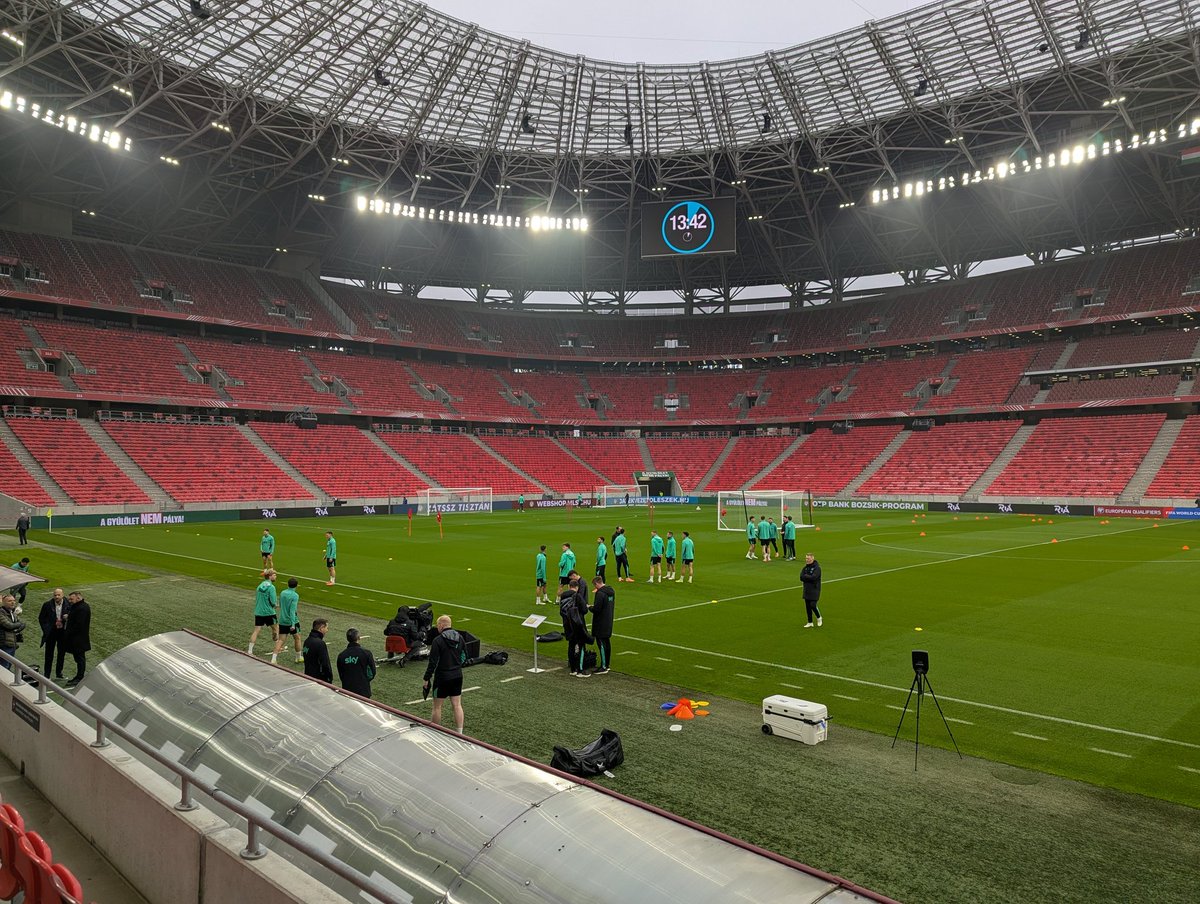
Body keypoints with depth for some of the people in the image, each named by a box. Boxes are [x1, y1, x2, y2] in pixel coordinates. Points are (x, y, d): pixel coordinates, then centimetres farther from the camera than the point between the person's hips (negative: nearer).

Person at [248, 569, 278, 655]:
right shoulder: (271, 587, -15)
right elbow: (273, 602, -17)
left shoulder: (259, 586, 8)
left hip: (258, 612, 6)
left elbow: (256, 600, 14)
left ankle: (250, 650, 1)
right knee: (276, 628, 13)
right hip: (269, 613, -6)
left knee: (256, 630, 4)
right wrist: (276, 605, 3)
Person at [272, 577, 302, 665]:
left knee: (280, 640, 3)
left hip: (282, 621, 5)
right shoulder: (295, 596, -14)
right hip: (292, 621, -5)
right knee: (297, 638, 14)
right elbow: (292, 610, -22)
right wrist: (293, 624, -24)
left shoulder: (282, 593, 4)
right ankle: (299, 657, 27)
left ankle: (273, 659, -10)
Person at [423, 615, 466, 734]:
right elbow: (464, 656, 11)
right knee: (457, 705, 9)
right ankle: (459, 733, 10)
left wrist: (427, 678, -8)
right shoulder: (460, 638, 3)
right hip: (457, 676, 6)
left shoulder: (438, 640, -16)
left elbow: (433, 662, -16)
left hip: (442, 677, -6)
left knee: (437, 706, 8)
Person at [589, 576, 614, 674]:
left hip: (601, 623, -9)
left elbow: (596, 609, -24)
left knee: (601, 643, -4)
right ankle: (607, 664, 24)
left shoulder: (600, 593, -21)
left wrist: (590, 607, -3)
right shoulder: (611, 591, 8)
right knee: (607, 642, 16)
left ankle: (603, 667, -2)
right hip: (609, 621, 9)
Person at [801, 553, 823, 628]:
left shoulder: (817, 567, -12)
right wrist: (809, 577, -16)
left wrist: (805, 576, -11)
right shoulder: (805, 567, 7)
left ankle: (819, 618, 16)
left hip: (814, 590, -6)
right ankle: (810, 622, 18)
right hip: (806, 590, 6)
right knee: (807, 607, 8)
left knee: (813, 605, -11)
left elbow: (813, 577, -24)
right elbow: (801, 577, -3)